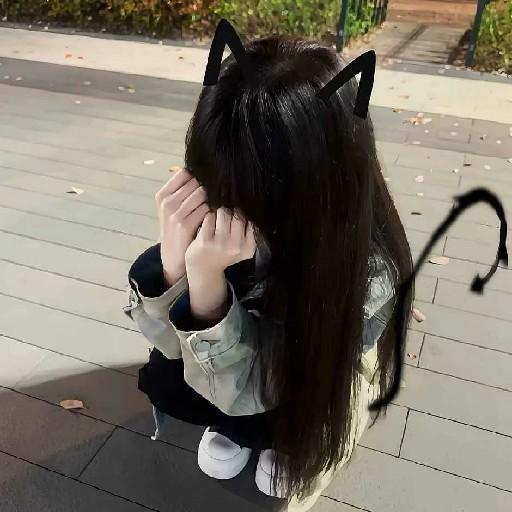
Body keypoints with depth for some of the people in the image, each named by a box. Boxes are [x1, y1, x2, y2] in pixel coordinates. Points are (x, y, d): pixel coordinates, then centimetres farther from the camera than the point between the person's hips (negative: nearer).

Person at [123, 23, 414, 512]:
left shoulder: (368, 271, -37)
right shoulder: (219, 202, -28)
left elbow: (248, 388, -31)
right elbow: (175, 341, -21)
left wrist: (206, 278, -47)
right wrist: (173, 256, -42)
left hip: (316, 388, -2)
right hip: (251, 343, 3)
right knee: (159, 376, -21)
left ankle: (284, 438, 10)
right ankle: (238, 423, 10)